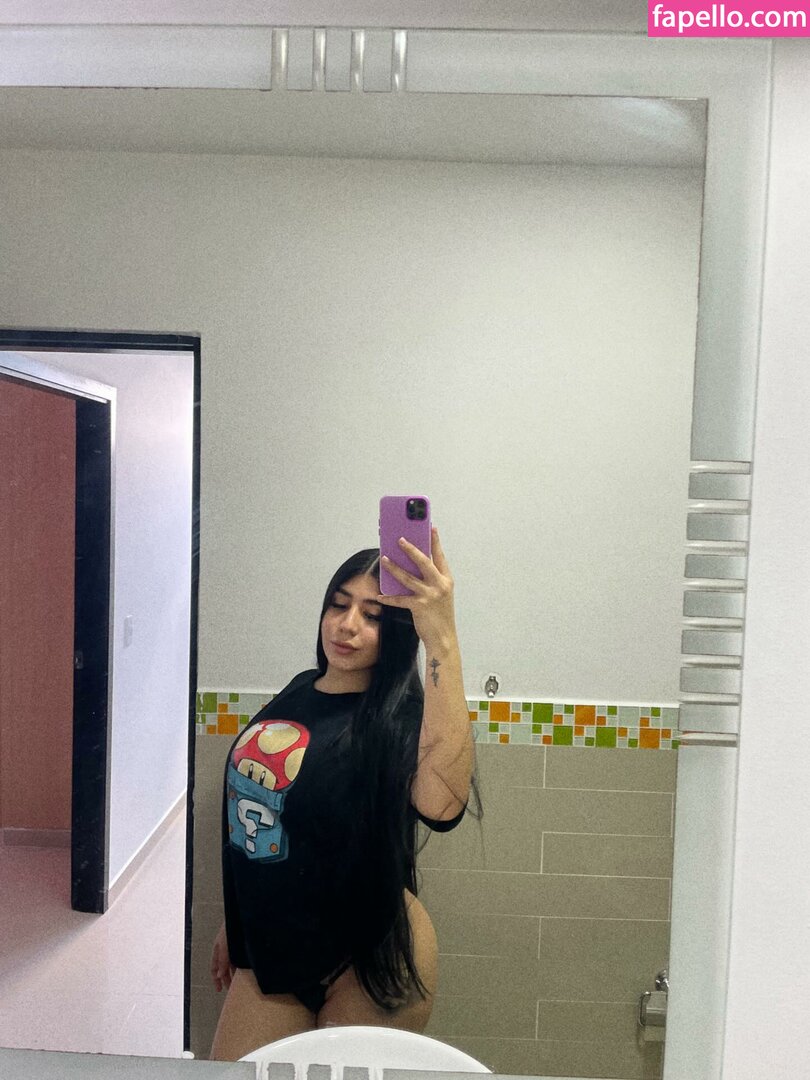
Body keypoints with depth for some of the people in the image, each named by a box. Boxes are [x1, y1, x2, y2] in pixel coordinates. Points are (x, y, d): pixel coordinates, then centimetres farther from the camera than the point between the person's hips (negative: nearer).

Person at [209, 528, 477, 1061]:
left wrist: (442, 640, -52)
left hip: (370, 957, -5)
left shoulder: (397, 718, -20)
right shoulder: (299, 690, 0)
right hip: (269, 949, 6)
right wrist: (236, 923, 19)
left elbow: (441, 805, -45)